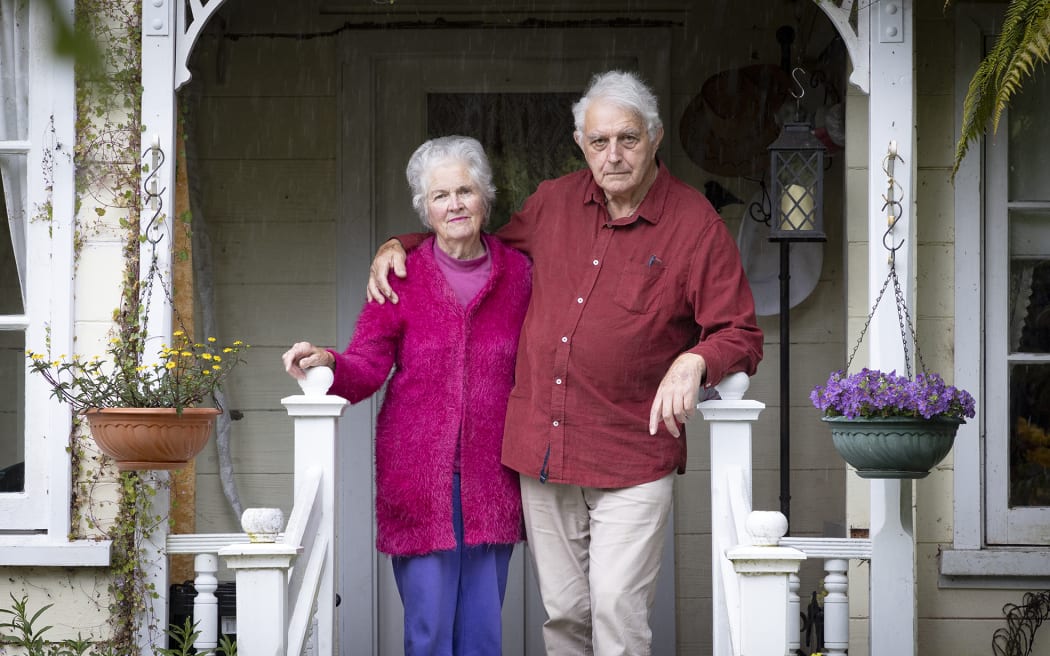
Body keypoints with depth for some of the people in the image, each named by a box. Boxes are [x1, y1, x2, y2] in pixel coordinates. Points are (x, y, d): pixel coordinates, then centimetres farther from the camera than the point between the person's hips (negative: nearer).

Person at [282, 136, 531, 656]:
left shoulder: (517, 272, 7)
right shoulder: (401, 277, 2)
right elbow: (367, 367, -4)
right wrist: (329, 364, -25)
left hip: (490, 479, 2)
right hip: (418, 474, -2)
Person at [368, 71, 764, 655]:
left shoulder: (696, 225, -6)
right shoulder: (552, 202, 8)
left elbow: (741, 336, -4)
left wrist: (694, 361, -25)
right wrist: (401, 246, 16)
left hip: (633, 459, -4)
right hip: (542, 450, 5)